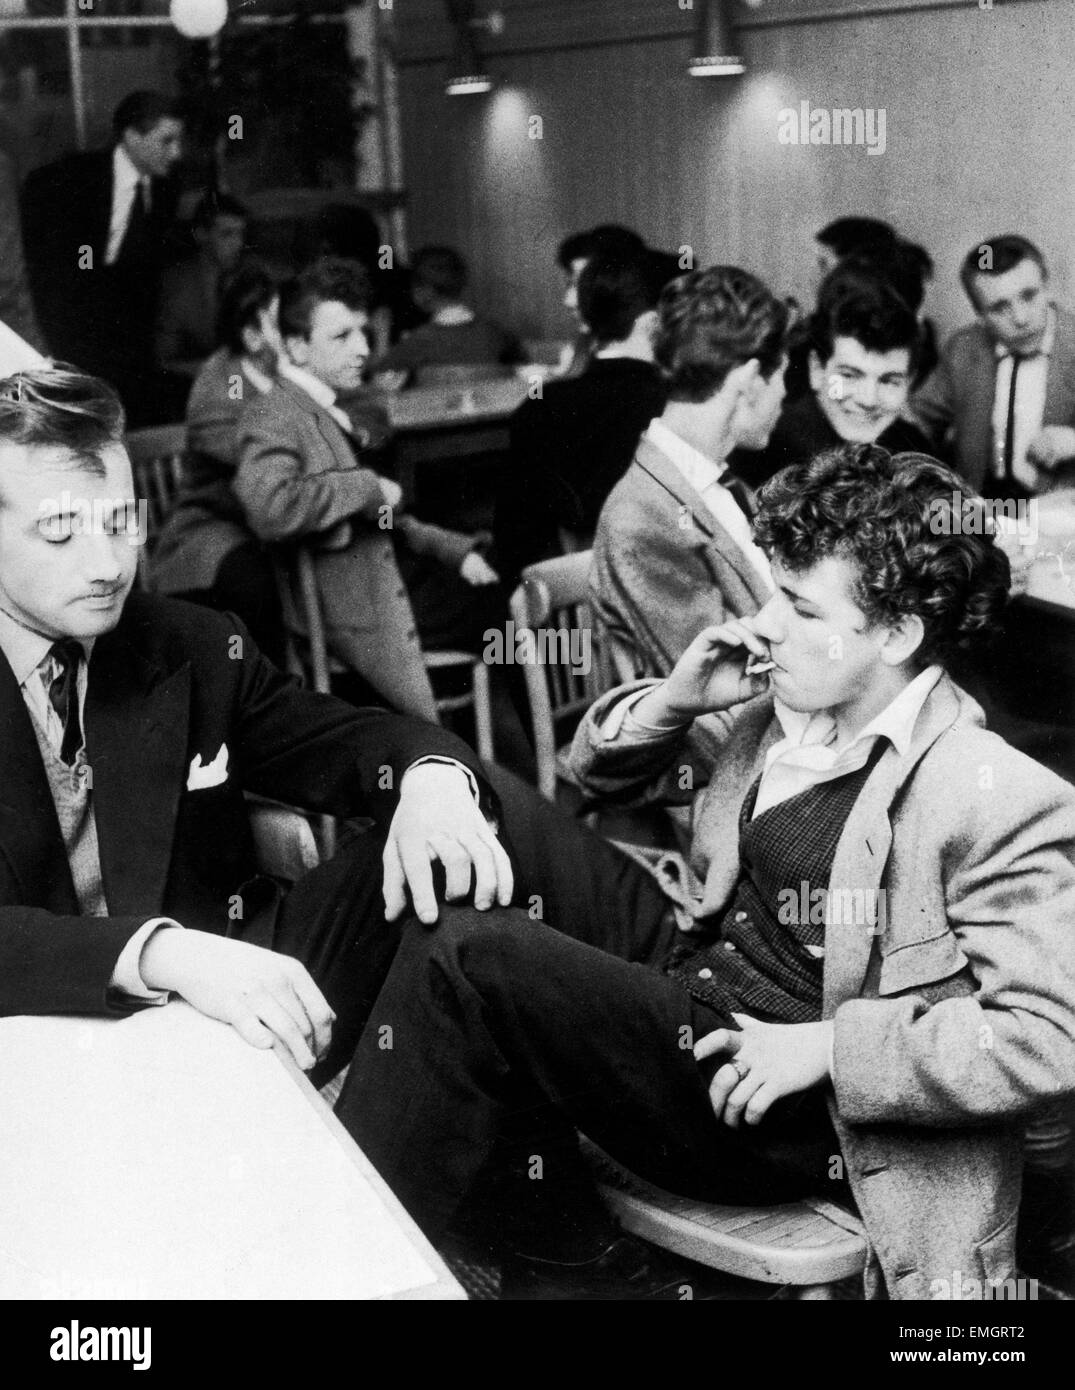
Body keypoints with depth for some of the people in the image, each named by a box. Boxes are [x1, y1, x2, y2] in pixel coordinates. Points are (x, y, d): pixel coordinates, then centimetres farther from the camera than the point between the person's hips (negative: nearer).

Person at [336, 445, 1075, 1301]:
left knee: (465, 964, -22)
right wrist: (675, 702, -4)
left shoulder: (1004, 803, -17)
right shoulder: (788, 708, 5)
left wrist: (827, 1047, -23)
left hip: (783, 1112, -8)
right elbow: (601, 772, 17)